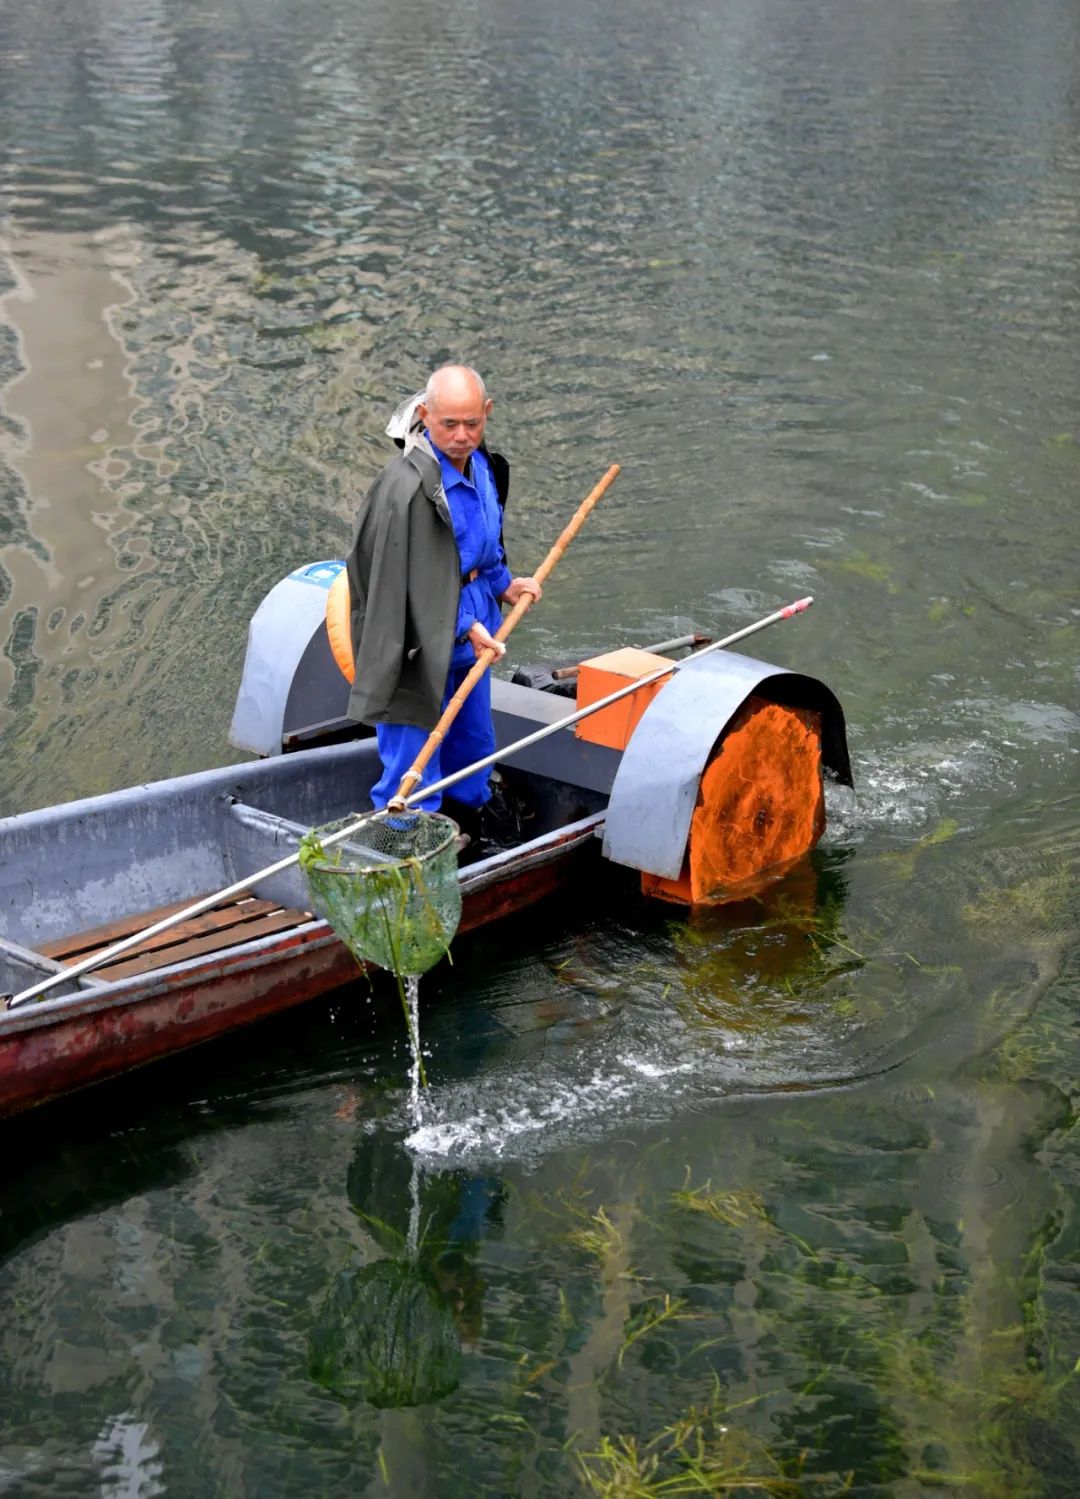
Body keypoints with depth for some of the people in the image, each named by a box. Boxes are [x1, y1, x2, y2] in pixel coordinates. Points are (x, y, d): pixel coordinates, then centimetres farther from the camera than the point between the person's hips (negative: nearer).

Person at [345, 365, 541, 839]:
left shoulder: (481, 462, 0)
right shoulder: (406, 485, -29)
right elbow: (405, 579, -25)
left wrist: (502, 584, 10)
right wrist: (463, 626, -22)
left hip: (470, 630, 9)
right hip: (422, 643, -9)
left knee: (473, 743, 27)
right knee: (416, 751, 0)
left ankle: (475, 809, 50)